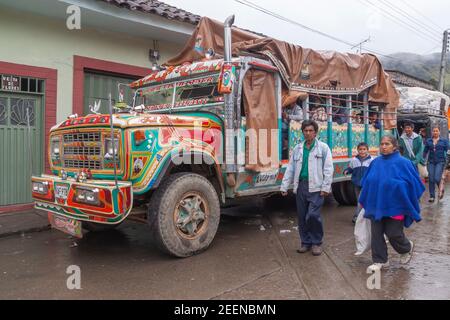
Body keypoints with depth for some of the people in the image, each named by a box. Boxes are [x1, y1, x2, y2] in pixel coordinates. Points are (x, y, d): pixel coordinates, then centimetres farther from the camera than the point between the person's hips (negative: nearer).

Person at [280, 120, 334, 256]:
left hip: (316, 187, -4)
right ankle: (306, 242, 23)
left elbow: (328, 169, -3)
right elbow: (290, 169, 14)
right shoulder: (298, 148, 14)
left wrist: (326, 187, -11)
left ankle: (317, 243, 8)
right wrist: (284, 186, 10)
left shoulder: (323, 147, 2)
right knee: (302, 217, 8)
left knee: (313, 215, -12)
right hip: (301, 186, 5)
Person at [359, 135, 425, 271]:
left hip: (395, 205, -4)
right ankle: (380, 261, 18)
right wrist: (364, 200, 15)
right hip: (376, 205, 4)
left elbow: (413, 183, -5)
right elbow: (367, 182, 14)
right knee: (376, 233, 4)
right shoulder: (376, 162, 5)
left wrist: (412, 207, -4)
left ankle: (407, 248, 35)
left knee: (393, 234, 2)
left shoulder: (403, 163, -9)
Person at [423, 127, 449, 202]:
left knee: (437, 178, -13)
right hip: (431, 162, 2)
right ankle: (432, 196, 9)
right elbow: (425, 151, 10)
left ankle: (441, 190, 18)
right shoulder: (428, 141, 9)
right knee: (431, 179, -1)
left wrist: (446, 160, -4)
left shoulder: (444, 141, 4)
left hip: (440, 162, -2)